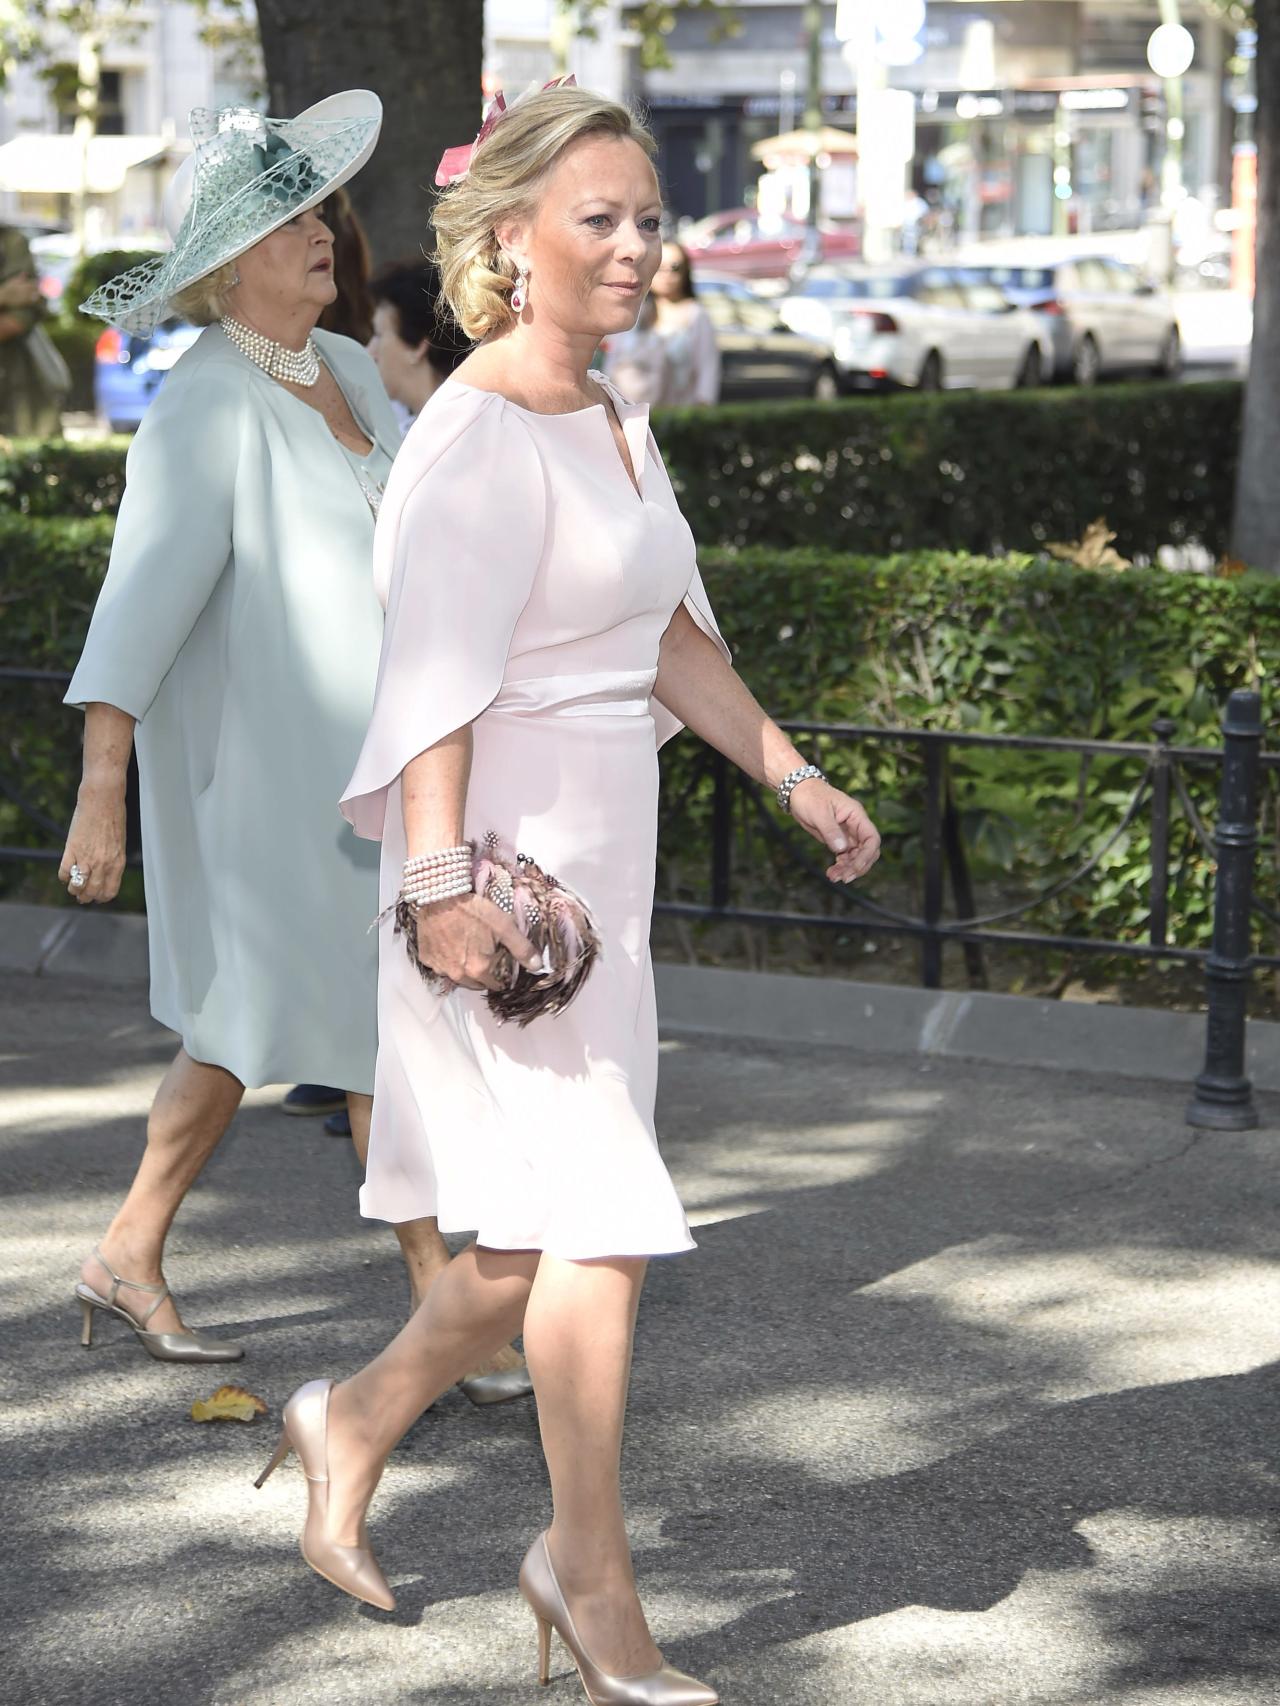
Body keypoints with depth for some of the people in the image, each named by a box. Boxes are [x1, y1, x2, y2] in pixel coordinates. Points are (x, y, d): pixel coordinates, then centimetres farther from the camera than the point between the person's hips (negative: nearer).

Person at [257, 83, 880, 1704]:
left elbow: (670, 635, 22)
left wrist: (792, 774, 18)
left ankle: (355, 1420, 34)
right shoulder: (472, 435, -14)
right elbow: (431, 675, -21)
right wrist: (443, 877, -28)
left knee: (551, 1232, 13)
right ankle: (592, 1570, 5)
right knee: (603, 1211, -8)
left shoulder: (616, 421, 13)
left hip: (603, 856, 9)